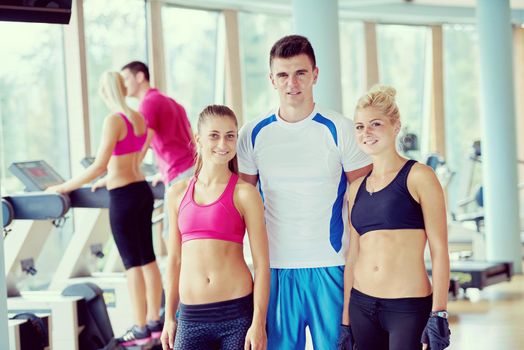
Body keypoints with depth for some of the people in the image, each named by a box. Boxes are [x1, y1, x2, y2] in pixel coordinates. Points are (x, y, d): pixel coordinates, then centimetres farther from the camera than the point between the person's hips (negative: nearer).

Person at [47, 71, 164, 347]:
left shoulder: (114, 120, -17)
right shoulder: (138, 118, 7)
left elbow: (99, 166, -22)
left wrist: (64, 188, -15)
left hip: (123, 196, -8)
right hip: (142, 190, 8)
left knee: (133, 263, -2)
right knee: (147, 258, 13)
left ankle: (141, 329, 4)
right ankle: (154, 321, 20)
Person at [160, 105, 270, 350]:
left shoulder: (244, 194, -3)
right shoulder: (178, 193, 9)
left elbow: (262, 264, -5)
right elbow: (174, 259, 15)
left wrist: (258, 323, -10)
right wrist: (169, 317, 15)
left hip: (238, 312, -3)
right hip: (191, 316, 3)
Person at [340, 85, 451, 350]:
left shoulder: (418, 177, -4)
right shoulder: (357, 187, 11)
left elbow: (439, 250, -8)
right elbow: (353, 256, 14)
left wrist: (439, 313, -14)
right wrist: (346, 318, 13)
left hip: (409, 308, -5)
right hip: (362, 306, 5)